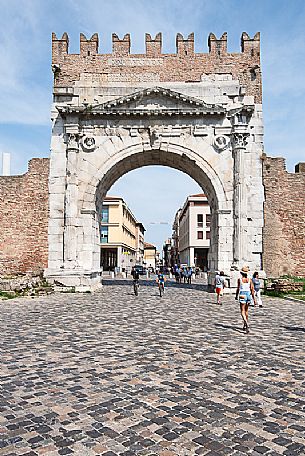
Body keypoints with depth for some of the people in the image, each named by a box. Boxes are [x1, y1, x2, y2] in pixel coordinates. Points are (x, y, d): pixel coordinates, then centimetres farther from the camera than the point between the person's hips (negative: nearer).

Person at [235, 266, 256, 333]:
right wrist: (254, 299, 4)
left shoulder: (240, 279, -7)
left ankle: (247, 324, -27)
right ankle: (245, 326, 29)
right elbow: (252, 289, 0)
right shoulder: (249, 279, 2)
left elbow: (238, 289, -4)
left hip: (242, 295, -4)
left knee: (242, 312, -3)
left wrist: (236, 296, 12)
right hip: (248, 295, 4)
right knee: (246, 311, 20)